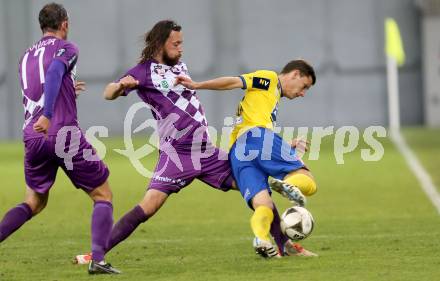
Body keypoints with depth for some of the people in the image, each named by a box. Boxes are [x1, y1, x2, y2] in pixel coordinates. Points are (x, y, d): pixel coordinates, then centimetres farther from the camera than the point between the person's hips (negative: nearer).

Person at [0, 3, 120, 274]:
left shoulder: (26, 56, 20)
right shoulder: (65, 48, 0)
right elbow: (54, 73, -21)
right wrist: (48, 115, -33)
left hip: (32, 138, 6)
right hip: (64, 135, -6)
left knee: (34, 203, 20)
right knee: (103, 195, 8)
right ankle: (98, 260, -8)